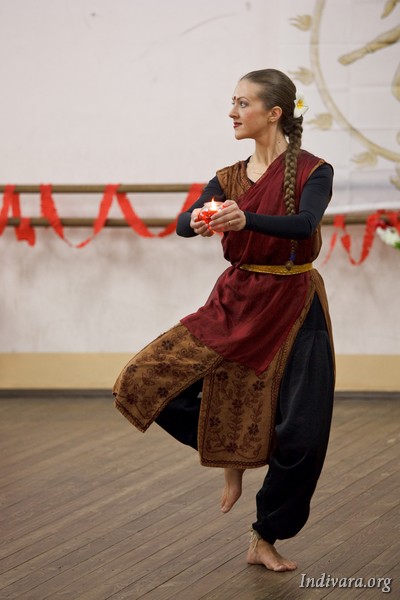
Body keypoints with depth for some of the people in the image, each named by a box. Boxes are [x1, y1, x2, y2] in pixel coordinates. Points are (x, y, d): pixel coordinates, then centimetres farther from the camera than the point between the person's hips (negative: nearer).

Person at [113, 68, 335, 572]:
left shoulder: (312, 171, -7)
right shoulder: (230, 178, 7)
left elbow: (305, 223, -27)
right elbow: (182, 223, -8)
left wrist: (246, 219, -45)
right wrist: (198, 221, -33)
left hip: (293, 308, -4)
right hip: (234, 304, 4)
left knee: (300, 434, -4)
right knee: (146, 382, -6)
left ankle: (265, 541, 16)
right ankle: (231, 458, 15)